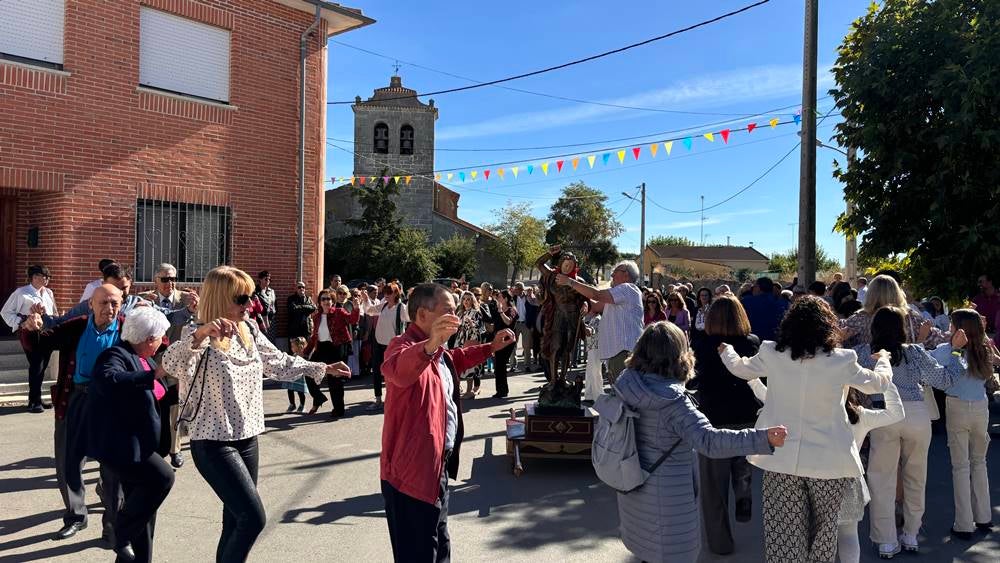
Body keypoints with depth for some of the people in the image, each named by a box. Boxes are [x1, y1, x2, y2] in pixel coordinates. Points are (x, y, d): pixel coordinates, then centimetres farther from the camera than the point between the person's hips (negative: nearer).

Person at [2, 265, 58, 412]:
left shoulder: (49, 293, 15)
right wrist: (20, 322, -10)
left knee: (42, 366, 9)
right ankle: (34, 402, -3)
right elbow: (6, 312, 0)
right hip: (30, 334, -6)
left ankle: (36, 399, 20)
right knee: (36, 366, -10)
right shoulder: (21, 293, -2)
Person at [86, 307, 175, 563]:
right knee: (162, 477, -20)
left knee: (142, 505, 13)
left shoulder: (143, 359, 10)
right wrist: (152, 375, -43)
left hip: (138, 444, 10)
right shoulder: (116, 356, -17)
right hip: (120, 444, -10)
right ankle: (121, 537, -2)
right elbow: (106, 379, -41)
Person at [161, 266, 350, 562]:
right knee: (253, 517, -13)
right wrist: (199, 334, -52)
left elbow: (279, 363, 16)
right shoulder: (201, 338, -16)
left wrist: (322, 369, 13)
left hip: (246, 438, 7)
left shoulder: (249, 332, 5)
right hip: (213, 443, -7)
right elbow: (170, 364, -36)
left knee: (235, 520, 15)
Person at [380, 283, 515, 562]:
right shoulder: (404, 346, -22)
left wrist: (491, 348, 26)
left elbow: (456, 359, 34)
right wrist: (430, 346, -65)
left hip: (436, 467, 10)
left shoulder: (439, 352, 10)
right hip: (412, 472, -10)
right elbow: (395, 370, -47)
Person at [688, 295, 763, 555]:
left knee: (714, 484, 11)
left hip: (713, 419, -2)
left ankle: (721, 541, 19)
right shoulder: (754, 343, -8)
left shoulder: (700, 345, -14)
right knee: (742, 467, 30)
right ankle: (744, 498, 6)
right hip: (748, 416, 2)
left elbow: (690, 381, -4)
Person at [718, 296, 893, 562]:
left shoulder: (771, 354, -6)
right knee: (825, 528, 18)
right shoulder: (841, 360, -10)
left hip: (781, 458, 1)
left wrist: (726, 350, 37)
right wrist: (884, 360, 32)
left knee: (784, 533, 9)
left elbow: (740, 368, 14)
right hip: (827, 460, -1)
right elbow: (875, 383, 10)